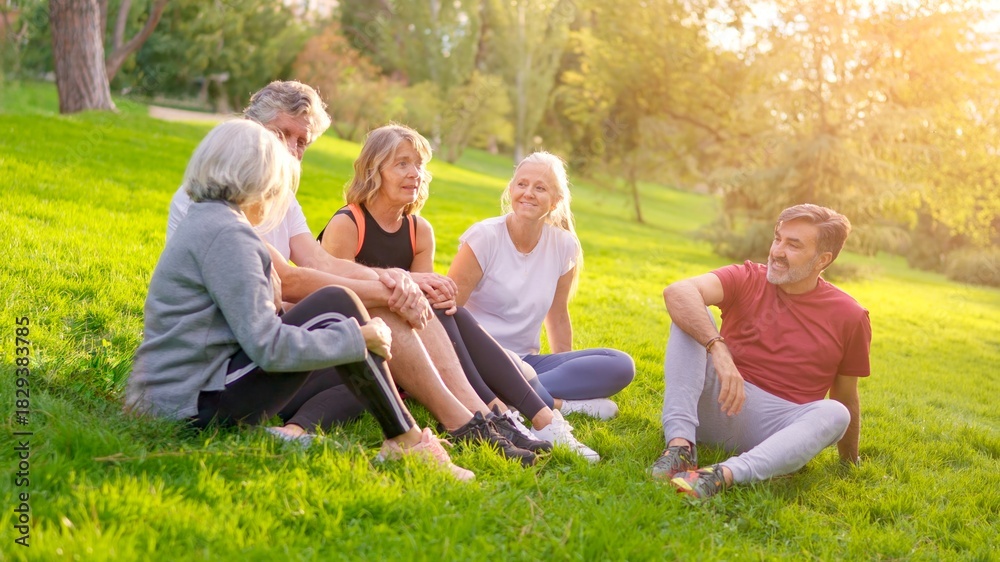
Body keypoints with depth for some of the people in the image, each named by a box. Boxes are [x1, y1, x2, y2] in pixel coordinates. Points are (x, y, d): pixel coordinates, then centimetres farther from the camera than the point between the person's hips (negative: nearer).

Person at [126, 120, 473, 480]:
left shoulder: (203, 221, 15)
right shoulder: (226, 233, -16)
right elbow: (268, 348, -22)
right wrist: (358, 336, -12)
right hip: (201, 403, -10)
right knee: (336, 304, -9)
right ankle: (406, 440, -6)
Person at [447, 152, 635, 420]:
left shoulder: (564, 247, 4)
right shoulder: (484, 237, -8)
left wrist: (568, 370, 14)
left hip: (526, 360, 5)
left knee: (621, 365, -15)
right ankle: (560, 403, -26)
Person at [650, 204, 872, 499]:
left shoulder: (850, 317, 0)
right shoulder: (748, 280, -2)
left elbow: (846, 397, 12)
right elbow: (677, 292, -22)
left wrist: (850, 462, 21)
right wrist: (718, 348, -37)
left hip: (777, 429, 0)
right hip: (716, 406, 0)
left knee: (835, 414, -30)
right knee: (690, 316, -19)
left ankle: (724, 474, -47)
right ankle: (680, 443, -35)